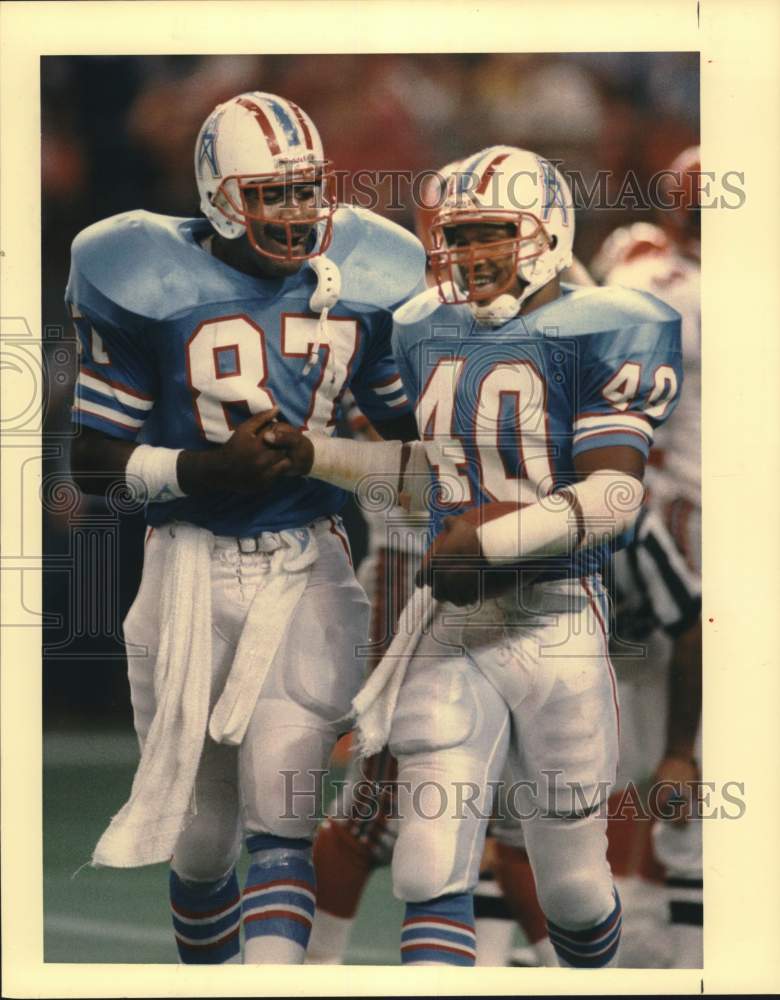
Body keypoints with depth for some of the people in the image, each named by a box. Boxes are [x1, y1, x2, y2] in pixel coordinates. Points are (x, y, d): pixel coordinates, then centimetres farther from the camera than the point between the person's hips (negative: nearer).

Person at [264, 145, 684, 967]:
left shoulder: (596, 336, -10)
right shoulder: (433, 333, 9)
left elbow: (613, 497, -16)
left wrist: (492, 538, -25)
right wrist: (317, 456, 16)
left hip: (557, 626, -4)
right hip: (452, 624, 4)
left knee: (571, 886, 8)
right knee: (433, 876, -8)